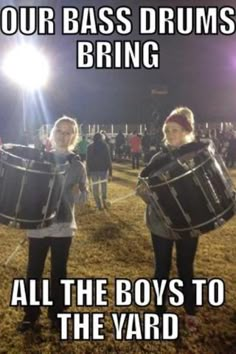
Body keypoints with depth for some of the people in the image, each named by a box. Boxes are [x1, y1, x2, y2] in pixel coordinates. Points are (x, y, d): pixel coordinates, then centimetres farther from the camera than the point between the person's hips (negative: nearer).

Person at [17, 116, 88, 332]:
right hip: (38, 224, 1)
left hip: (63, 226, 0)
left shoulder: (77, 165, -1)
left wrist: (76, 192, -21)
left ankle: (57, 314, 29)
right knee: (34, 271, 7)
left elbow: (83, 198, 0)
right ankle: (30, 315, 27)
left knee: (59, 272, 11)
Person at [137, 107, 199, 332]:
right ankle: (160, 312, 32)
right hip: (162, 224, 1)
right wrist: (143, 193, -24)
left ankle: (190, 312, 37)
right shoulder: (158, 159, -4)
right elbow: (151, 195, -3)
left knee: (185, 268, 15)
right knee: (162, 269, 12)